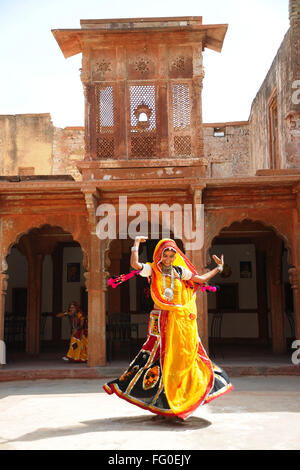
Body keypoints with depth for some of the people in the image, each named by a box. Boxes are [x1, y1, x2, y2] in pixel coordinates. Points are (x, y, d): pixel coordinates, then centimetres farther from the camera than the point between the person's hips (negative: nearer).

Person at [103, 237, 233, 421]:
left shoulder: (180, 271, 9)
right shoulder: (152, 270, 1)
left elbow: (201, 279, 13)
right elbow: (134, 264, -15)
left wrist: (218, 268, 15)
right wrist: (136, 244, -8)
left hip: (182, 319, 3)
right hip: (162, 320, -3)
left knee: (187, 354, 7)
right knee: (155, 353, -6)